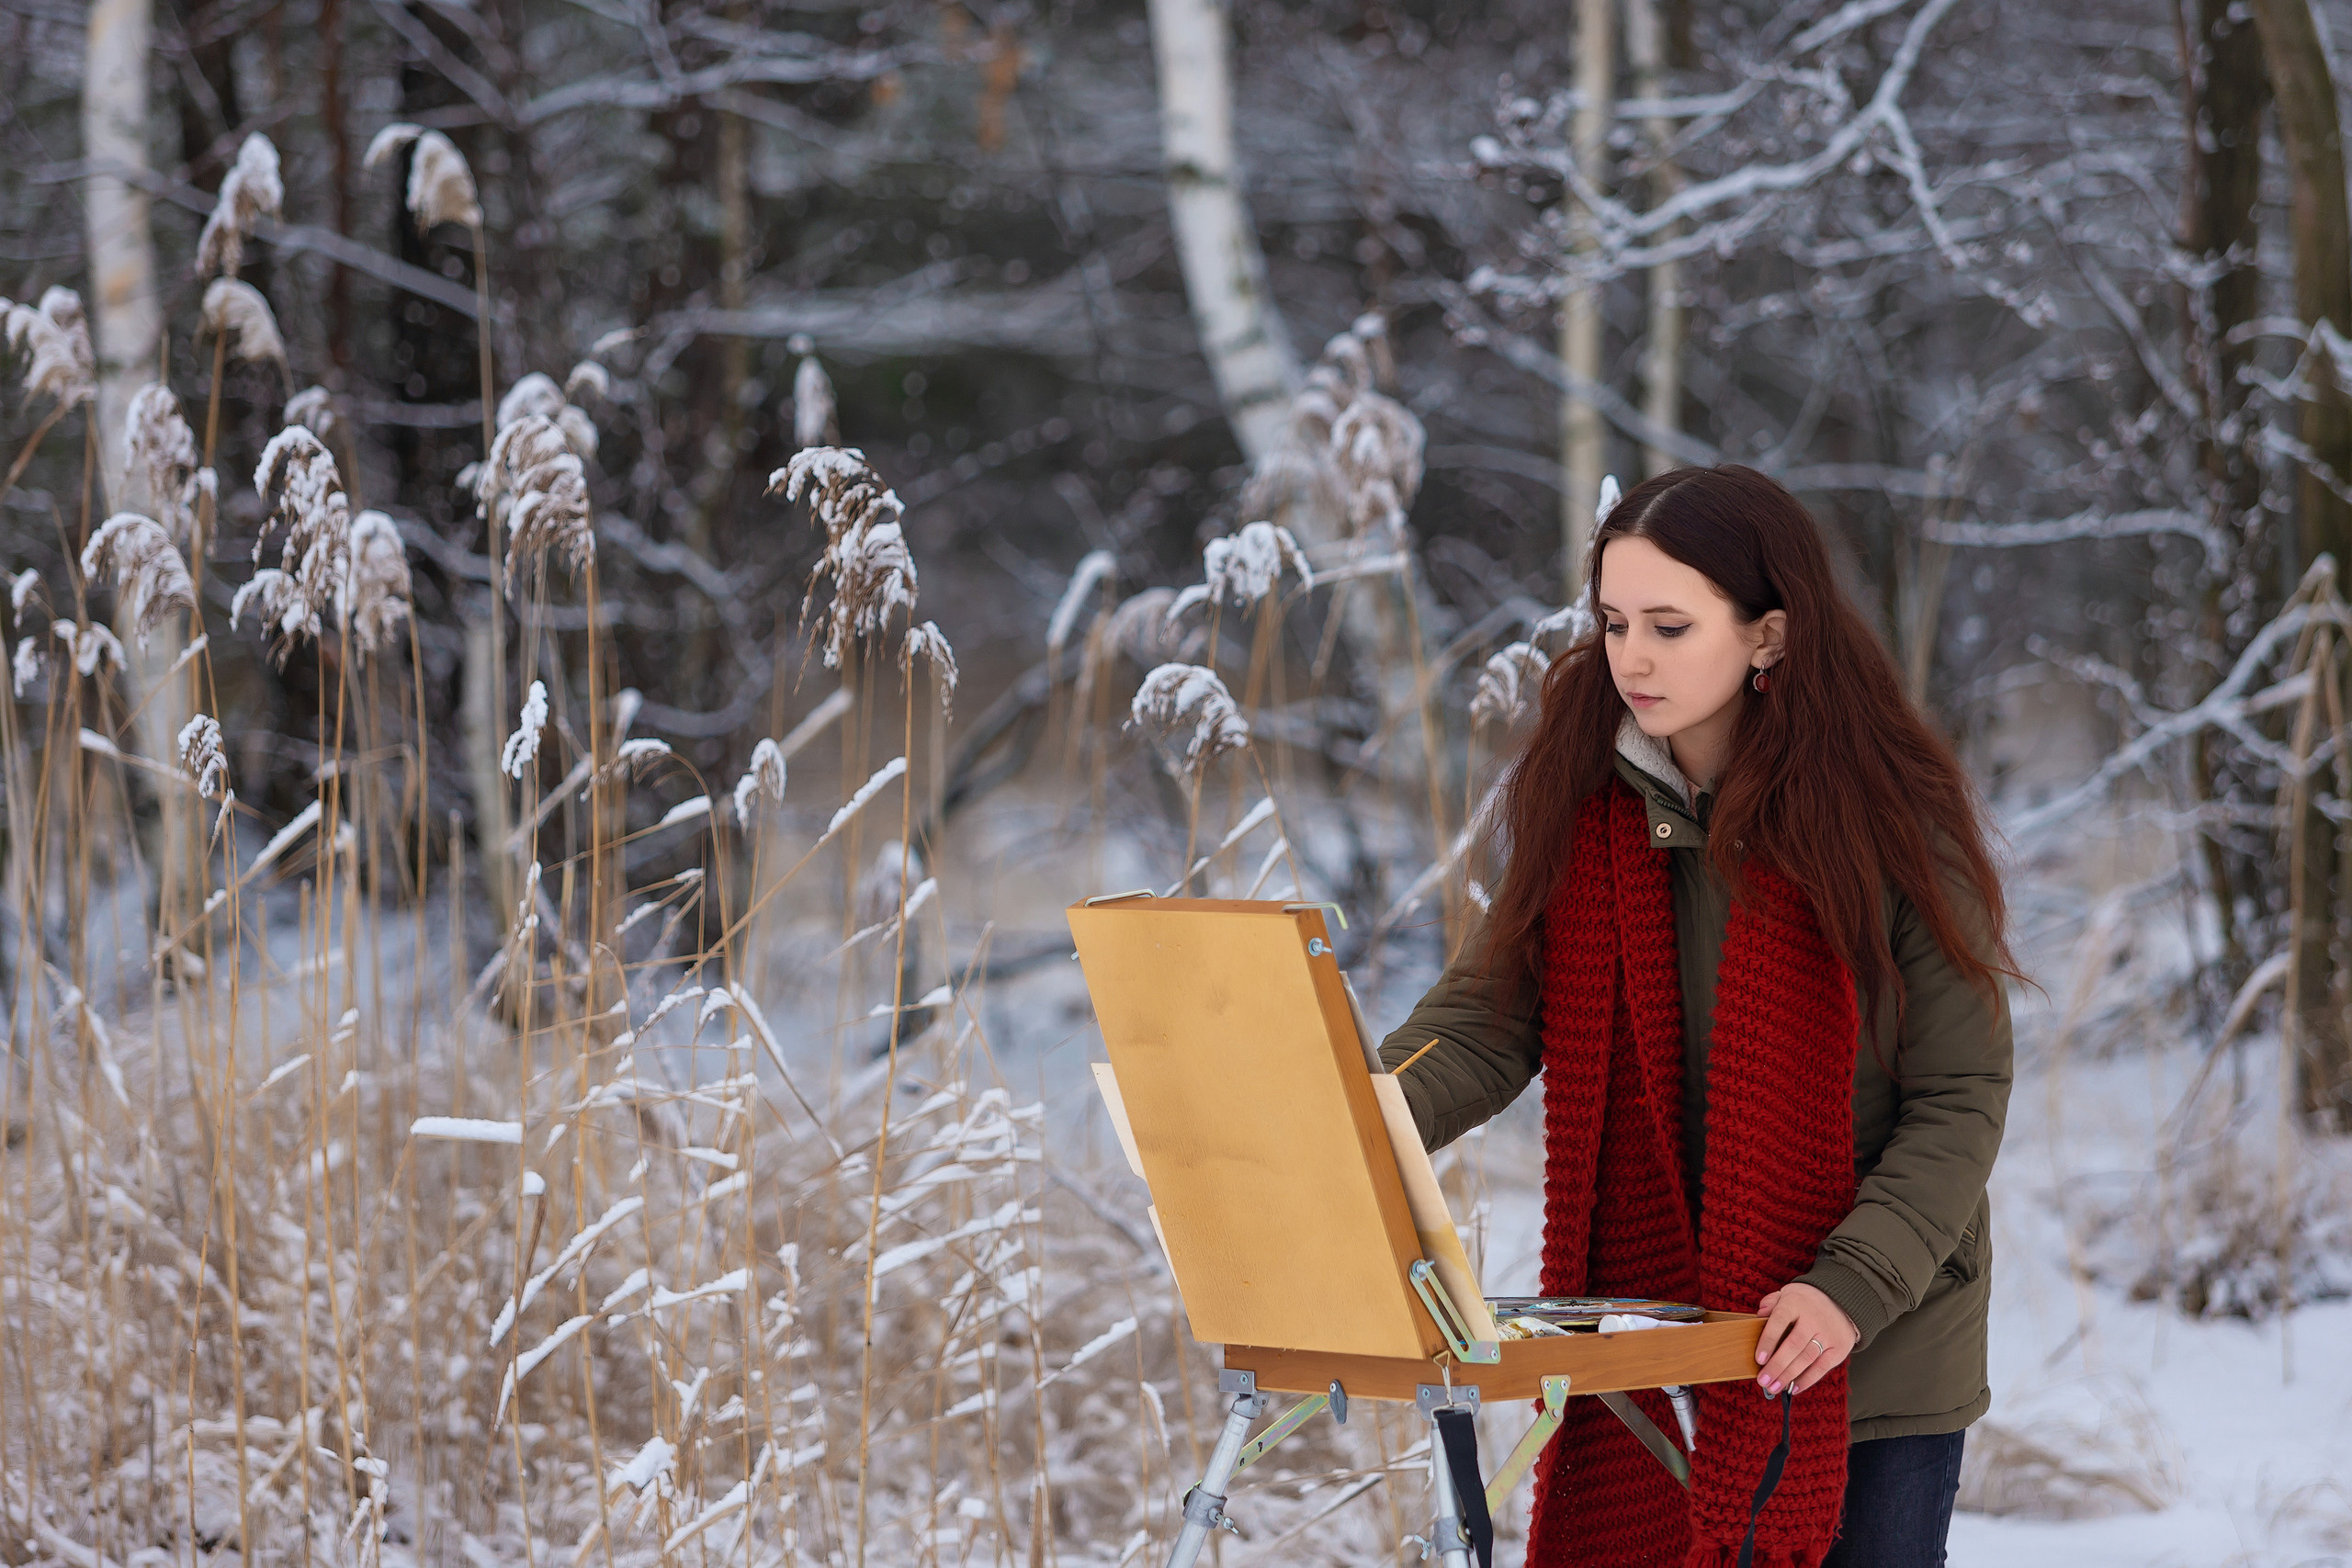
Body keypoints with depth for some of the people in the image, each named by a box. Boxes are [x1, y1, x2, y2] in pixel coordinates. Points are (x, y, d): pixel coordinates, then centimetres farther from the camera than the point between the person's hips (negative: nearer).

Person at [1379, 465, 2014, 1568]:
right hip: (1639, 1346, 3)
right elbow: (1487, 1020, -2)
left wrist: (1855, 1288, -22)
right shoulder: (1574, 806, 2)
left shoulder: (1889, 824, -10)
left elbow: (1961, 1100, -9)